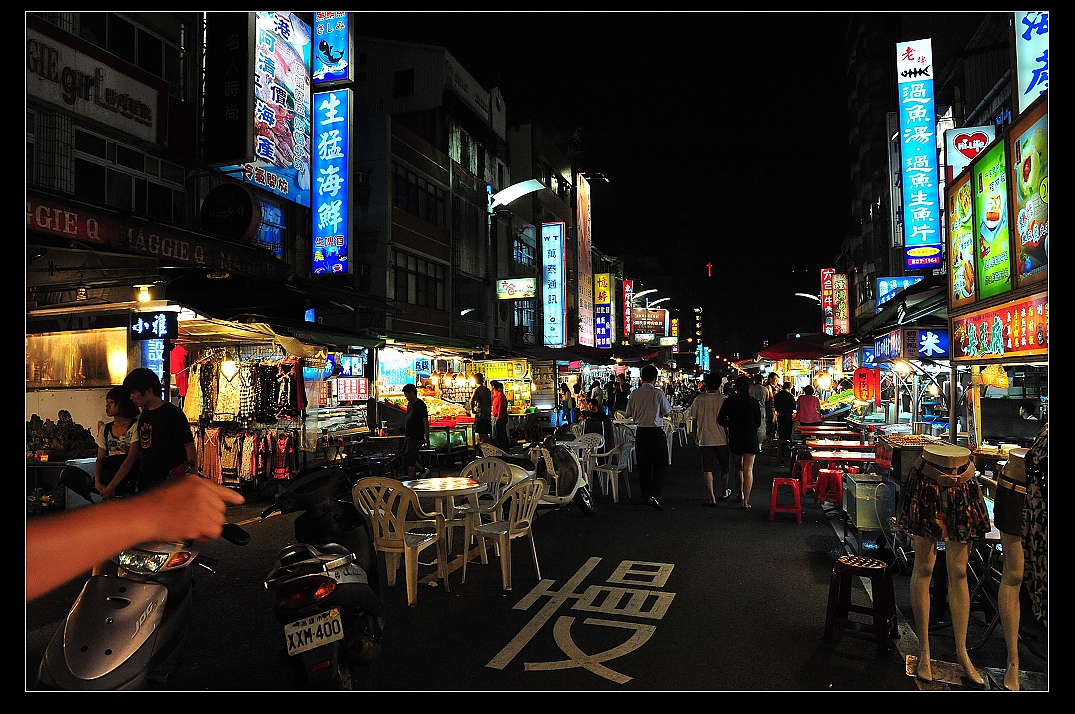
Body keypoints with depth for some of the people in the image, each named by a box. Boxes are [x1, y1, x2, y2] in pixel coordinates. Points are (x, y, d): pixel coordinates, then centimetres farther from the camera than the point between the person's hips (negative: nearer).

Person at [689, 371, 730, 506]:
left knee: (707, 468, 3)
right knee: (723, 467, 18)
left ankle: (711, 498, -2)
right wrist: (728, 434, 13)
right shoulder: (723, 399, -6)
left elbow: (695, 419, 2)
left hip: (705, 439, -1)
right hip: (721, 438, 1)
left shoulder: (699, 399, -5)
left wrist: (695, 435, 15)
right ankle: (724, 493, 36)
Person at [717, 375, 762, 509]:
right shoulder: (753, 402, -7)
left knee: (739, 468, 19)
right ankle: (745, 500, -5)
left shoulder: (729, 401, -4)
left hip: (734, 438, 2)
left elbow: (721, 420, -4)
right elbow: (758, 422, -1)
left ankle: (741, 495, 31)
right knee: (748, 469, 0)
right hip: (750, 438, -2)